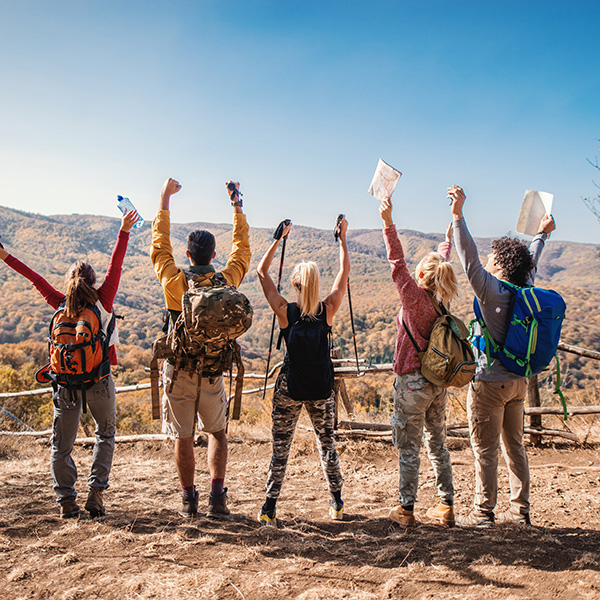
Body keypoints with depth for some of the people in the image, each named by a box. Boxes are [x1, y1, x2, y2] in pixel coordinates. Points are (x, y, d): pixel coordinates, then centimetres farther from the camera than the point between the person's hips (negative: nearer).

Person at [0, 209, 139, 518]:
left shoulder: (61, 305, -3)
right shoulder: (102, 302, -9)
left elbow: (35, 278, 4)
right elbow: (115, 266, -10)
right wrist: (124, 231, -11)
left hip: (66, 382, 1)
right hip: (98, 381, -1)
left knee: (62, 443, 13)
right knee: (105, 434, 19)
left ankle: (66, 501, 11)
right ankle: (96, 492, 8)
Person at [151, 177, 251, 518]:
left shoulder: (175, 282, -8)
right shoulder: (226, 281, -5)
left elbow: (160, 245, 8)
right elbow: (242, 248, 11)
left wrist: (165, 200, 16)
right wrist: (237, 205, 19)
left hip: (178, 371, -1)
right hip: (212, 370, 1)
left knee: (184, 438, 9)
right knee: (217, 433, 16)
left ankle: (189, 501, 15)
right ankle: (217, 497, 7)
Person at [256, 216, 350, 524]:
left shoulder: (285, 311, -11)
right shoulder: (328, 309, -8)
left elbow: (262, 271, -2)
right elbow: (344, 271, 4)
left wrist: (278, 239, -1)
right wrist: (342, 238, 10)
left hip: (289, 388, -1)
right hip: (321, 388, 1)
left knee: (280, 448, 6)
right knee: (326, 443, 16)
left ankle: (269, 509, 9)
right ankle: (337, 503, 23)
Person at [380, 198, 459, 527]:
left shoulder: (415, 298, -17)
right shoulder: (441, 300, 2)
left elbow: (398, 264, -19)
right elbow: (443, 266, 19)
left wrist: (388, 223, -19)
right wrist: (448, 239, 36)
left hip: (412, 382, -7)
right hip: (438, 382, 7)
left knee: (408, 447, 3)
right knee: (437, 443, 16)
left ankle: (406, 509, 12)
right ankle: (446, 505, 23)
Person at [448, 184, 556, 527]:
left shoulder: (493, 290, -17)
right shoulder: (526, 288, 3)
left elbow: (470, 258, -24)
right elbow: (531, 262, 23)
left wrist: (458, 215, -26)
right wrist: (542, 234, 41)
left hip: (490, 383, -7)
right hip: (518, 382, 7)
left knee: (485, 449, 1)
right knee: (514, 445, 15)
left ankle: (483, 513, 8)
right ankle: (520, 510, 22)